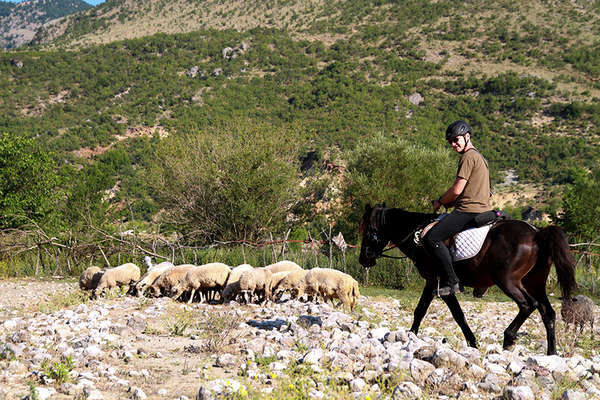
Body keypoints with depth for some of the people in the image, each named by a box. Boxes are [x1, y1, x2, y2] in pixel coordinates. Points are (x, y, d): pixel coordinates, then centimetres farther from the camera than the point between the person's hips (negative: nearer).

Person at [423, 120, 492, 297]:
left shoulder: (468, 156, -9)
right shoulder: (479, 157, 23)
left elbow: (457, 190, -15)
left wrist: (440, 201, 2)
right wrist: (448, 202, 19)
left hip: (469, 210, -11)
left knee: (432, 237, -18)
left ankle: (451, 281, -21)